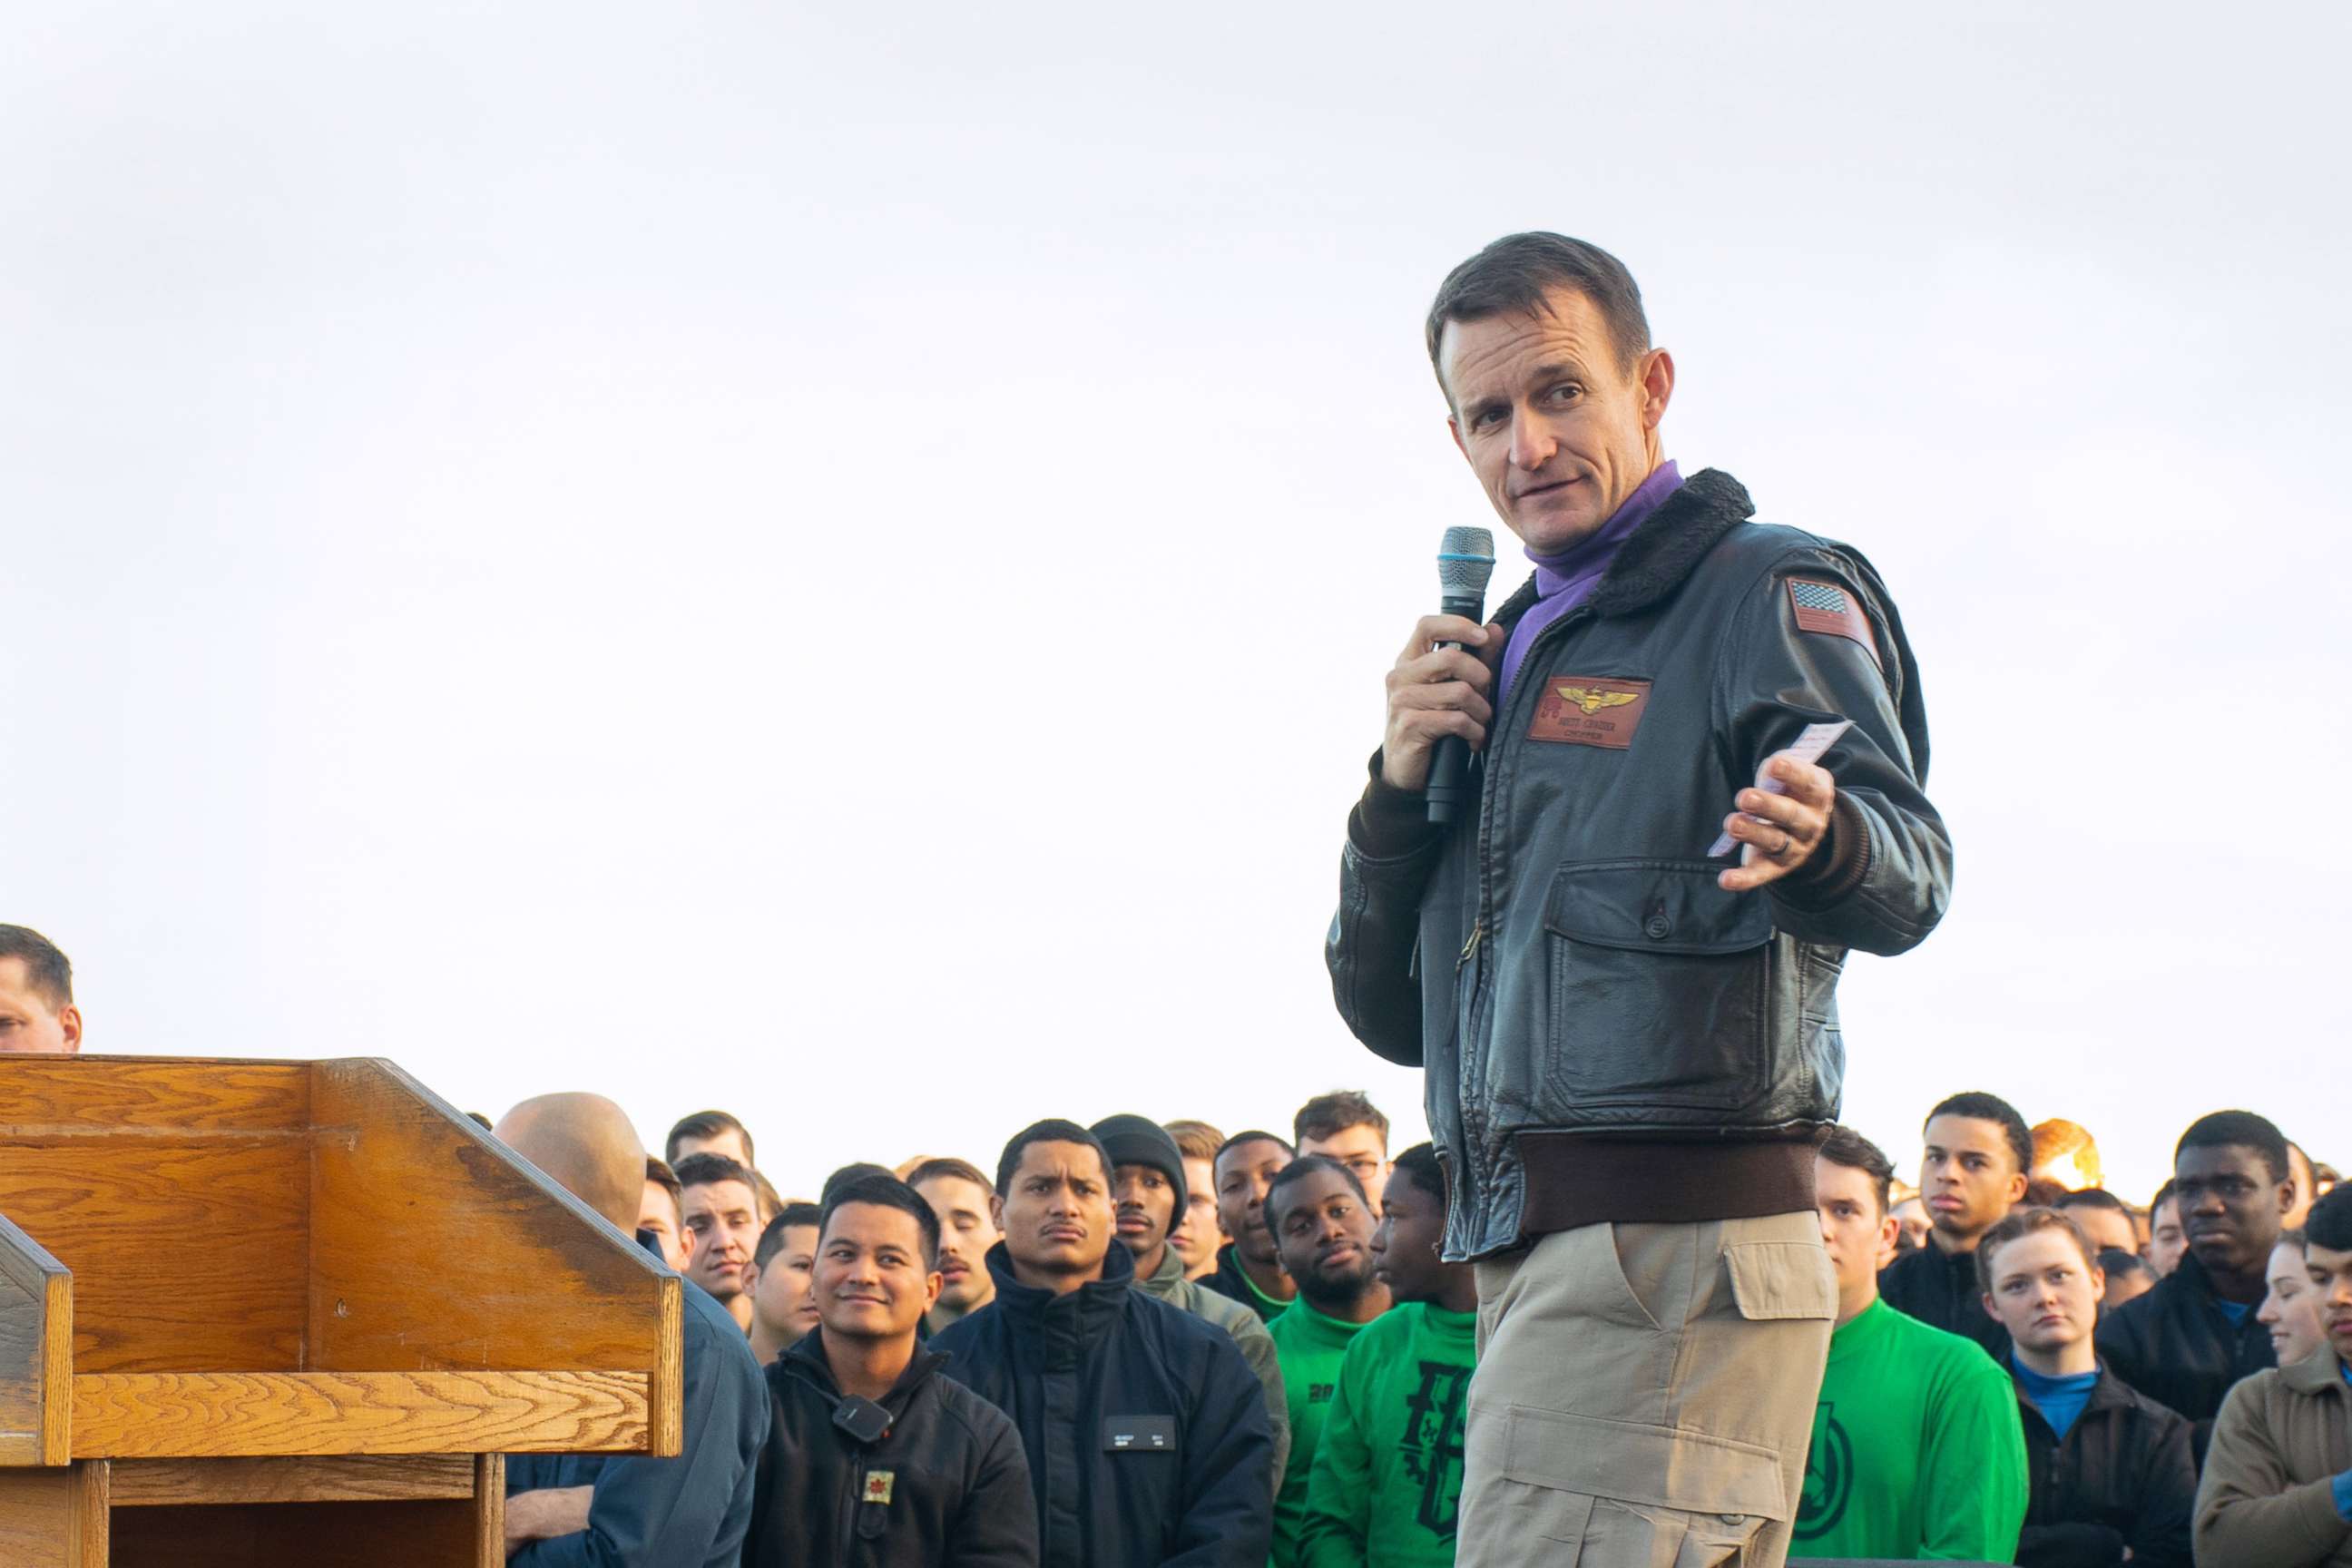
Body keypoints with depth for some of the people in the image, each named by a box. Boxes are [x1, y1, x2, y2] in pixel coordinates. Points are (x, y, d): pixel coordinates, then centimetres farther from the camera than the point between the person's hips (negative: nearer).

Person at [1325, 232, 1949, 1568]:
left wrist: (1814, 841, -43)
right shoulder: (1518, 657, 23)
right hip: (1537, 1260, 9)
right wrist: (1401, 785, 4)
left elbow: (1911, 870, -19)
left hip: (1669, 1251, -9)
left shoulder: (1768, 592, -1)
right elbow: (1390, 1016, 21)